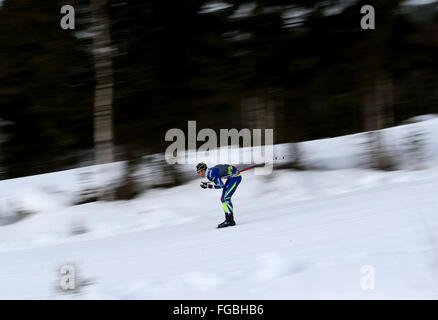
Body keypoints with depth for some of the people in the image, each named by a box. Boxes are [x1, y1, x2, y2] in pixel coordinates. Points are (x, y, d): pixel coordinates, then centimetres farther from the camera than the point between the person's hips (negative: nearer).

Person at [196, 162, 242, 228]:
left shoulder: (211, 174, -23)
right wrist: (207, 184, 1)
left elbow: (221, 185, -20)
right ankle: (228, 220, 12)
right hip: (231, 177, 10)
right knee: (223, 199, 9)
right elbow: (218, 182, 15)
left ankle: (230, 220, -15)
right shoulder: (209, 172, 5)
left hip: (235, 177, -10)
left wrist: (208, 186, -16)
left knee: (226, 198, -15)